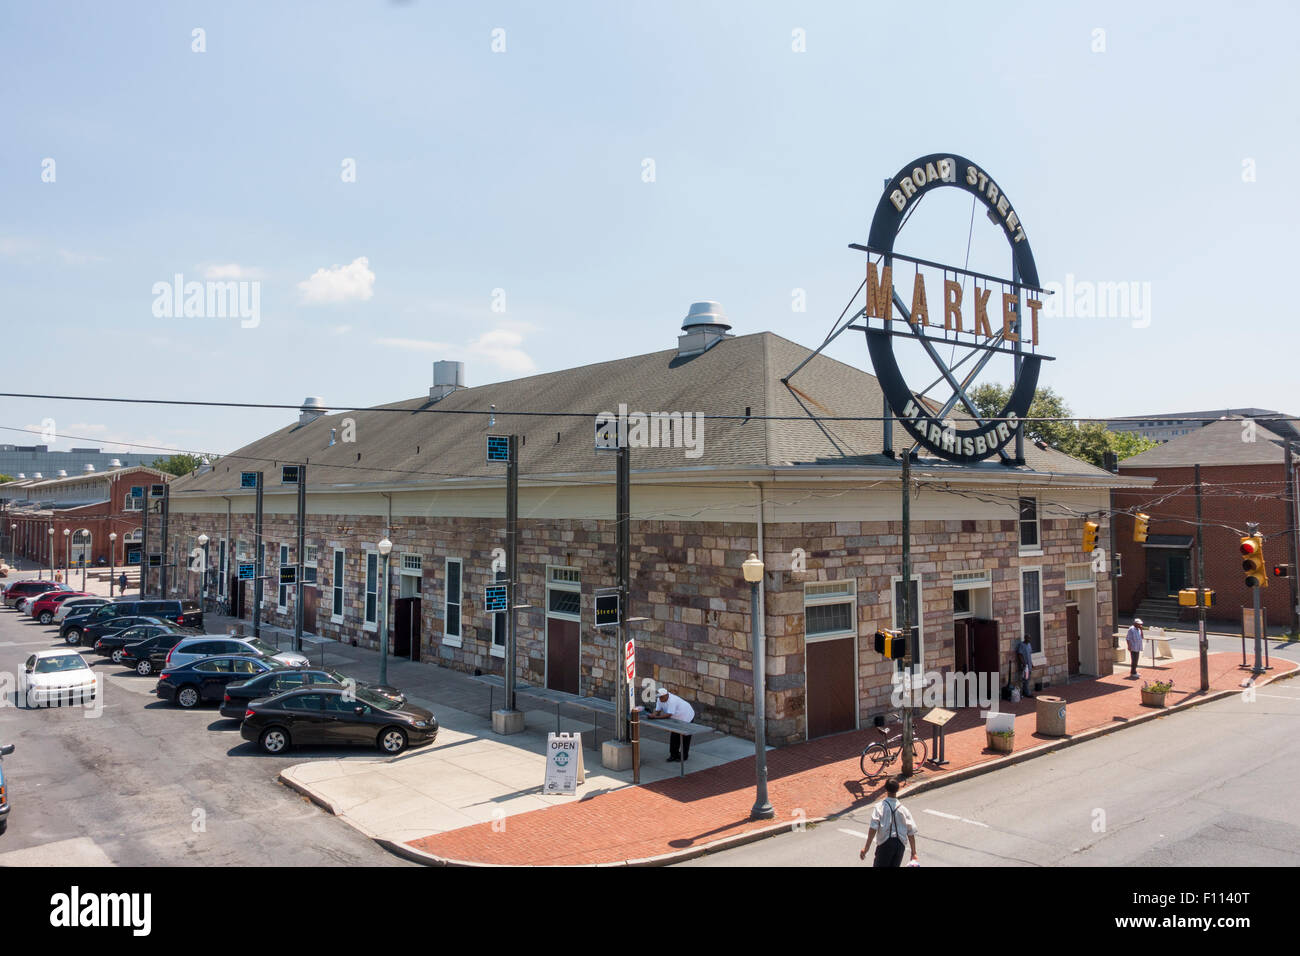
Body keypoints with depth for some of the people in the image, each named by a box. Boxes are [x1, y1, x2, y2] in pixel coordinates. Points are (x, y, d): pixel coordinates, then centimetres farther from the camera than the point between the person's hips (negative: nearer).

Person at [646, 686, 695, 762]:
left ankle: (683, 756, 17)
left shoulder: (672, 701, -38)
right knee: (674, 737, 8)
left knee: (684, 737, 3)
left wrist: (655, 717, -42)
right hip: (677, 718, 8)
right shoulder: (660, 700, -11)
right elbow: (657, 710, -8)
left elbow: (668, 715, -40)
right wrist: (652, 715, -30)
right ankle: (674, 755, 19)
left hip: (687, 717, -8)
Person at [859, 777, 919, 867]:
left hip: (885, 843, -3)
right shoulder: (903, 809, 4)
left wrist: (867, 847, -12)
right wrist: (914, 853, 10)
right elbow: (911, 832, 4)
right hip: (900, 844, 3)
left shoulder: (880, 806, -5)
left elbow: (873, 828, -14)